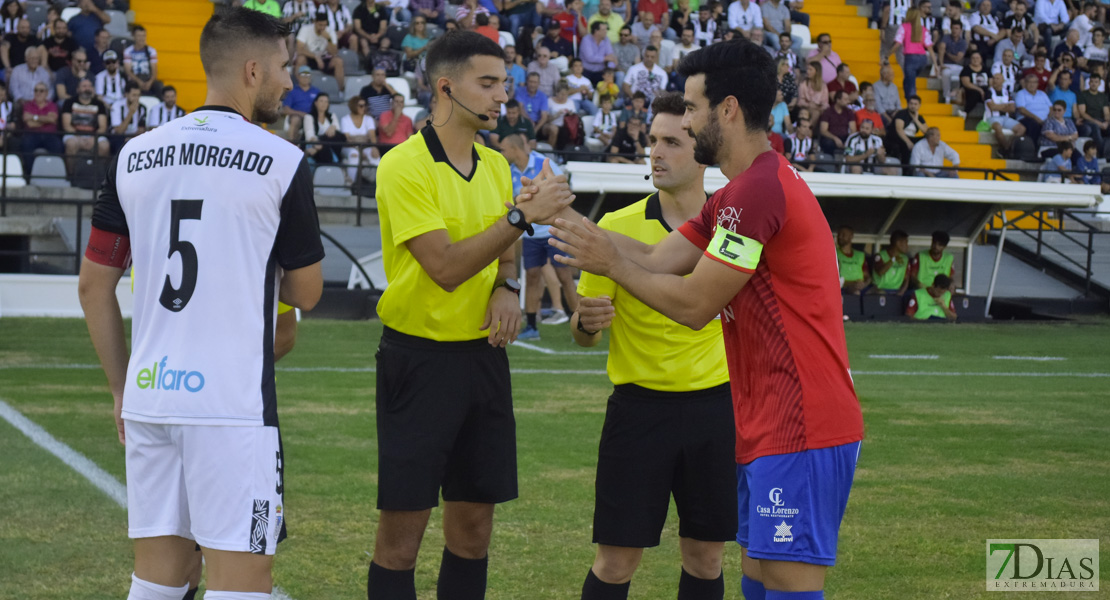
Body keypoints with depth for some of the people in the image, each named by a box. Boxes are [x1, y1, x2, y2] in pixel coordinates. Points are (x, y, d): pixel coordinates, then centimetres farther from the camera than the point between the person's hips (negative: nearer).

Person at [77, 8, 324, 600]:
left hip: (149, 393, 5)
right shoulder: (281, 163, -6)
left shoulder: (134, 156, 8)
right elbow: (306, 292, 4)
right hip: (234, 401, -5)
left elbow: (94, 286, 11)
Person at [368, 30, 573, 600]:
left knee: (473, 525, 10)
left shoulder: (495, 165, 10)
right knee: (402, 529, -2)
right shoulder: (404, 165, -13)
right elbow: (446, 266, -20)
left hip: (483, 355, 7)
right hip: (419, 356, -7)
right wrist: (522, 214, -22)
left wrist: (507, 286, 0)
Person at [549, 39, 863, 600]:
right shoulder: (739, 193, 18)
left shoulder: (759, 190, -17)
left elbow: (693, 304, -14)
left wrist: (612, 264, -1)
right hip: (768, 428, 11)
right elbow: (658, 259, 14)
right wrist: (569, 221, 12)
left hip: (800, 430, -11)